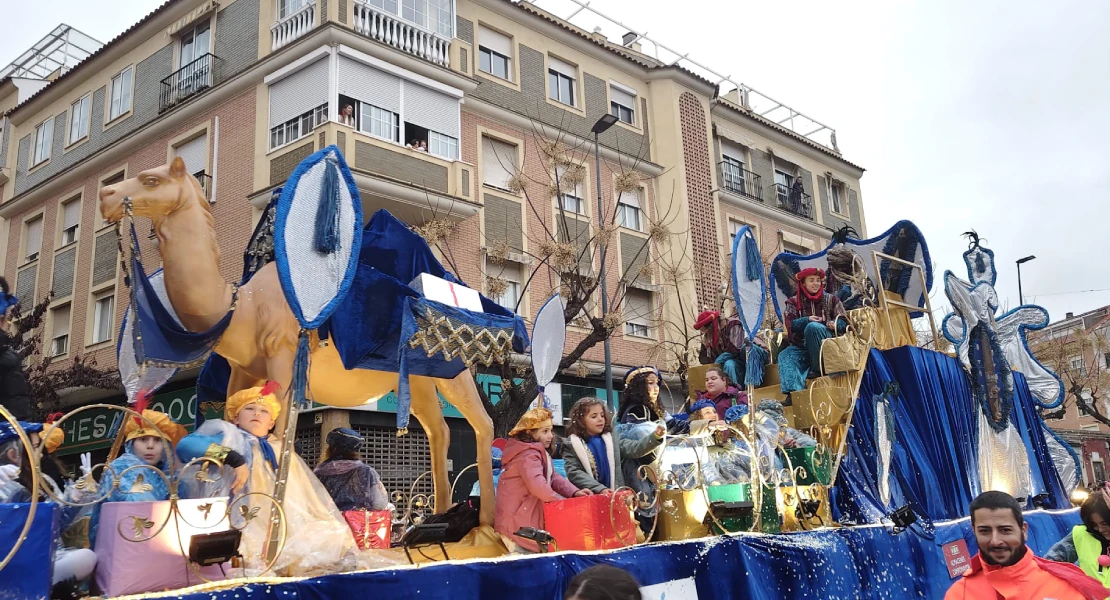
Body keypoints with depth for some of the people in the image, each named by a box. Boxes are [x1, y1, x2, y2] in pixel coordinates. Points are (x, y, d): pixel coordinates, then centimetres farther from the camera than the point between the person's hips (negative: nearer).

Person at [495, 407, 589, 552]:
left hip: (528, 517, 10)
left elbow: (554, 477, 7)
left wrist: (574, 493, -10)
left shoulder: (539, 452, 14)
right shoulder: (528, 455, -20)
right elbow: (538, 486, -34)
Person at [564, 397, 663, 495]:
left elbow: (634, 448, -2)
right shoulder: (571, 444, 1)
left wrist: (655, 437, -19)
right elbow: (573, 473, -8)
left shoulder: (612, 439, 11)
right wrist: (600, 489, -18)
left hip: (615, 495, 3)